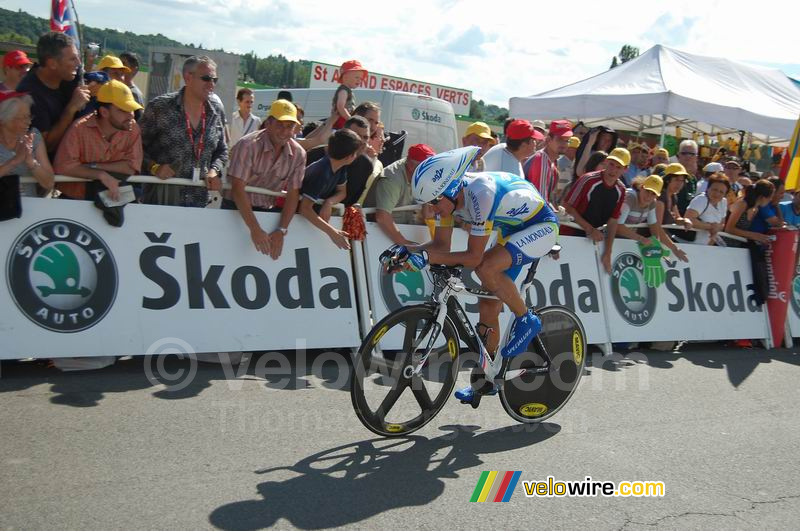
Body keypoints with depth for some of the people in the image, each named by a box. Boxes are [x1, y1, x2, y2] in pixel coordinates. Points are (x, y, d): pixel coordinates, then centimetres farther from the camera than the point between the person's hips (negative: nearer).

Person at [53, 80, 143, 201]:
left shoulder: (132, 128, -6)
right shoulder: (79, 128, -13)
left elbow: (132, 166, -10)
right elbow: (63, 166, -17)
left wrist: (94, 166, -15)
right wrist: (102, 175, -25)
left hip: (113, 197, 0)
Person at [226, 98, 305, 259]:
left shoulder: (298, 154, -6)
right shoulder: (248, 145, -19)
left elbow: (293, 194, -5)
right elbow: (238, 188, -24)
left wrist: (281, 231, -17)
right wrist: (255, 229, -30)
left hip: (269, 210, 4)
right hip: (237, 209, -4)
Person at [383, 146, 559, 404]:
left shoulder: (480, 193, -35)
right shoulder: (449, 194, -12)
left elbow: (473, 257, -32)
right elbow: (441, 245, -7)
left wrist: (426, 257, -36)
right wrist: (406, 250, -22)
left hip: (541, 225, -8)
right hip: (513, 229, 8)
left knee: (486, 268, -32)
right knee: (487, 305, 4)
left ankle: (526, 321, -8)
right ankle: (484, 378, 17)